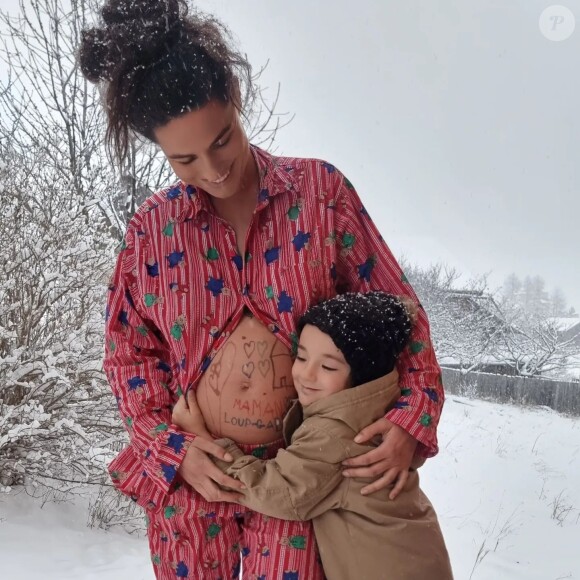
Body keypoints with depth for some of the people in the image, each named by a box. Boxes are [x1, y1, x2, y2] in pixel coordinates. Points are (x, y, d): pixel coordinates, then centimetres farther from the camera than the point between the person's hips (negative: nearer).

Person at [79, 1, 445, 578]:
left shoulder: (321, 190, -5)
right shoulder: (151, 226, -2)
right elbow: (128, 350, 5)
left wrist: (412, 417, -13)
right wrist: (170, 448, -7)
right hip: (188, 470, 2)